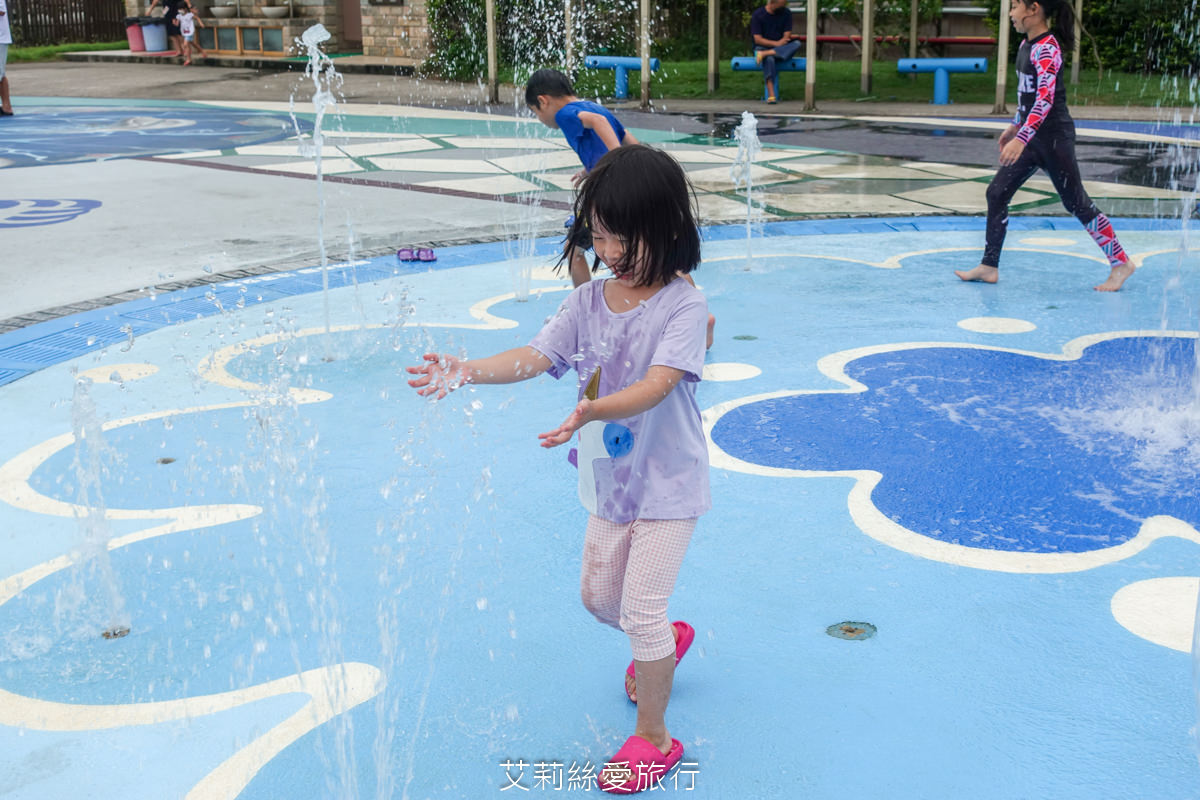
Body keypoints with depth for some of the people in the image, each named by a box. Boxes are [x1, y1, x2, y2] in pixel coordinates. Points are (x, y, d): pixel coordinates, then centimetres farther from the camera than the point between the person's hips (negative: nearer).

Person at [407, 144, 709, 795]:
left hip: (667, 482, -7)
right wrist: (467, 371, -28)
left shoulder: (683, 307, -19)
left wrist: (593, 409, -48)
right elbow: (535, 357, -11)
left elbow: (657, 384, -31)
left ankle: (653, 737, 14)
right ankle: (668, 641, 53)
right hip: (610, 477, 7)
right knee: (598, 597, 21)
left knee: (641, 609, -7)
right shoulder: (589, 302, -2)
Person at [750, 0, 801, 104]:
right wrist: (776, 43, -24)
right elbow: (758, 40, -12)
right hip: (762, 47, -4)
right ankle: (771, 96, -49)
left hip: (781, 49, 4)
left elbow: (787, 35, 1)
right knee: (769, 60, -40)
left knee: (797, 43, -28)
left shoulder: (786, 13, 5)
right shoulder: (757, 15, -6)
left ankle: (764, 54, -39)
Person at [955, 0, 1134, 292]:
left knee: (1076, 202, -2)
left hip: (1054, 136, -9)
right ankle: (989, 267, 9)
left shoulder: (1046, 48, -19)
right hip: (1032, 137, 9)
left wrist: (1022, 138, -33)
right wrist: (1014, 126, 27)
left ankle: (1120, 263, 9)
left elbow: (1045, 98, -27)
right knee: (996, 193, 4)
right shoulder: (1027, 45, 9)